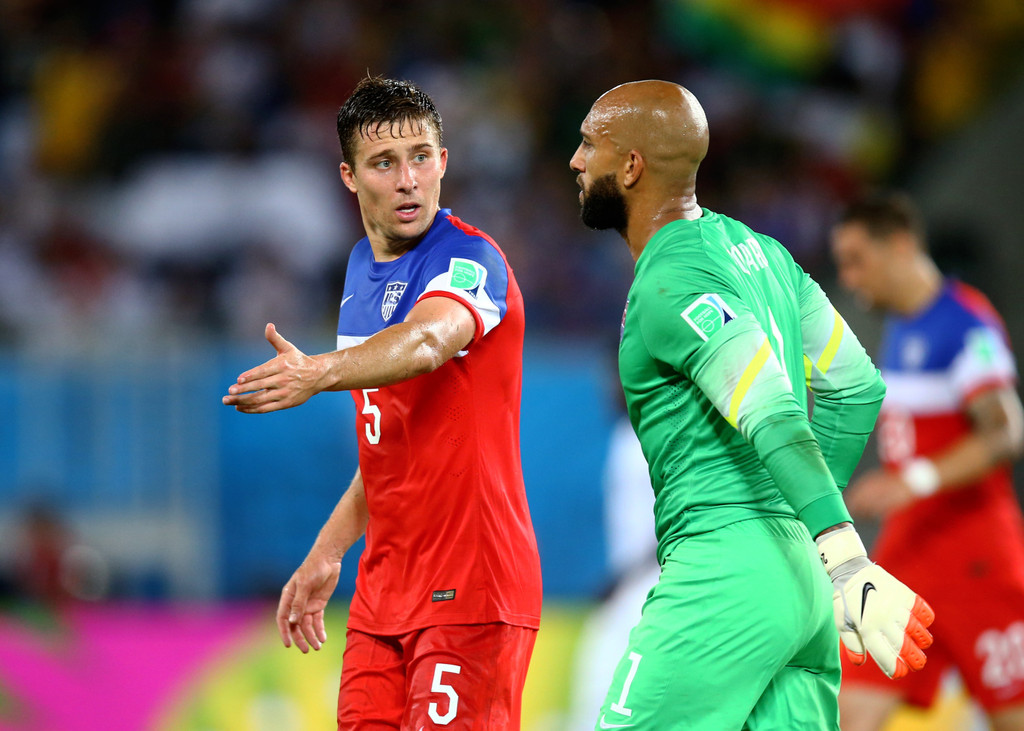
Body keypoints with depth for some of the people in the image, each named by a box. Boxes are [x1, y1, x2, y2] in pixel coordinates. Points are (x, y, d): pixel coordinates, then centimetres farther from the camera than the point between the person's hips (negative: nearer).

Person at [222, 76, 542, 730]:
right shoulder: (362, 269, 13)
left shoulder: (471, 260, -13)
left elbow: (426, 341, -37)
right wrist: (330, 551, 18)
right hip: (384, 590, 7)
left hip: (471, 585, -7)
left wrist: (320, 373, -54)